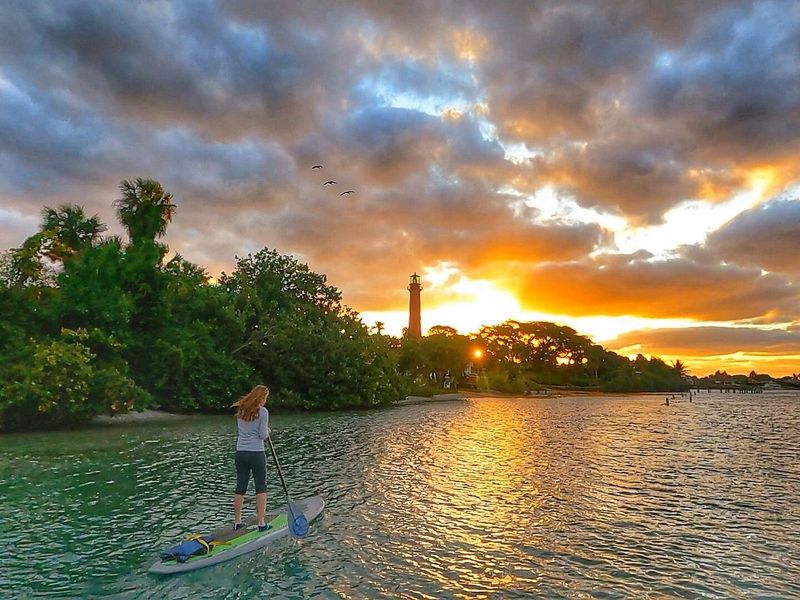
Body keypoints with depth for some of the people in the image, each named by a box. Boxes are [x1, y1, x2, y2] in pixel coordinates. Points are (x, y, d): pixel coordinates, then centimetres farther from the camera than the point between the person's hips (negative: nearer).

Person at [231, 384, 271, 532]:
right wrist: (268, 431, 10)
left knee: (240, 488, 14)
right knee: (261, 488, 6)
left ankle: (237, 522, 21)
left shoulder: (240, 411, 7)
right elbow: (263, 435, -12)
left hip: (240, 453, 6)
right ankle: (261, 523, 7)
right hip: (256, 453, -5)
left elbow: (240, 429, 12)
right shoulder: (262, 411, -12)